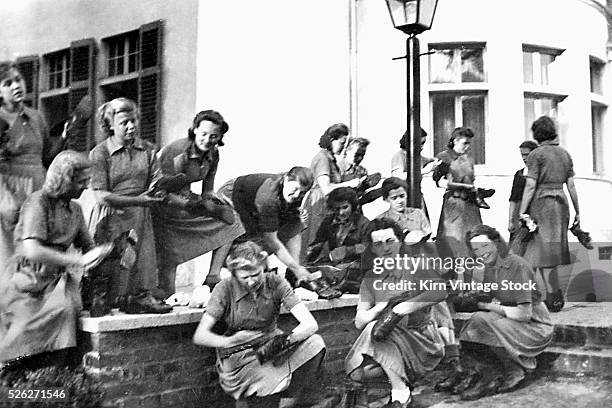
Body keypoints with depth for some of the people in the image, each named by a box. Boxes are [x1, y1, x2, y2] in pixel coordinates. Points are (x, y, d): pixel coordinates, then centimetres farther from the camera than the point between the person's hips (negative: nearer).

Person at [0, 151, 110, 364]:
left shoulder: (75, 209, 13)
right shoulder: (38, 202, -10)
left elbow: (88, 247, 19)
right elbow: (32, 251, -23)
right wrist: (78, 261, -24)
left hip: (58, 278, 6)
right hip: (30, 280, -6)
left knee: (65, 308, -23)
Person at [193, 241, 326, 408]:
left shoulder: (275, 283, -10)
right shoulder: (225, 289, -13)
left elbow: (310, 324, -17)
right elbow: (199, 336, -16)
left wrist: (285, 340, -36)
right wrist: (229, 341, -35)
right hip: (238, 356, -3)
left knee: (315, 343, -23)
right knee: (273, 383, -32)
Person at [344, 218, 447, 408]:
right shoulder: (371, 279, 8)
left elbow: (440, 292, -24)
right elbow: (359, 322, -1)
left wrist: (402, 308, -31)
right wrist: (384, 305, -17)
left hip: (422, 340, -4)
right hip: (392, 342, 4)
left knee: (375, 329, -28)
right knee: (357, 372, -21)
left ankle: (400, 392, -20)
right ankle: (400, 376, 2)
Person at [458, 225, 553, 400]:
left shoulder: (517, 266, -20)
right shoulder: (490, 267, 5)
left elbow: (524, 314, -23)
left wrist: (491, 307, -14)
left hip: (536, 328, -8)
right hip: (511, 323, 8)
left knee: (481, 320, -25)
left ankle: (513, 371, -7)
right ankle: (487, 379, -3)